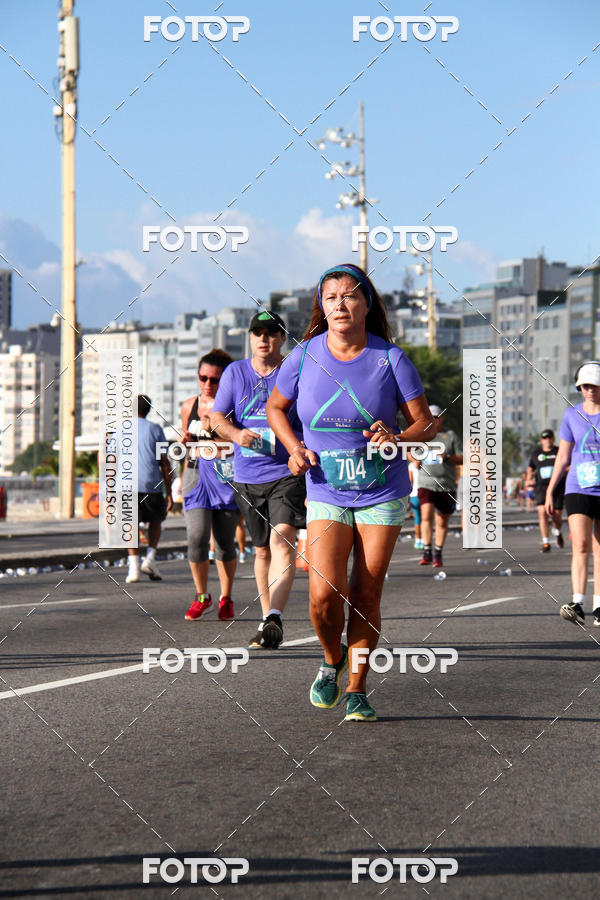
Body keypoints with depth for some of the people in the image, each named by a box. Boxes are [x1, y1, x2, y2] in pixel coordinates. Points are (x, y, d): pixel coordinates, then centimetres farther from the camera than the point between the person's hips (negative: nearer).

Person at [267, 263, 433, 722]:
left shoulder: (391, 358, -7)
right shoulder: (305, 356, -3)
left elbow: (425, 421, -1)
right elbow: (276, 407, 14)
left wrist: (397, 438, -23)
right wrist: (295, 448, -4)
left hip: (383, 494, 0)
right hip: (326, 493, 0)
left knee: (366, 595, 1)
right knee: (325, 594, -14)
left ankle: (357, 691, 18)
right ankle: (332, 660, 17)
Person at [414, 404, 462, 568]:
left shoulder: (450, 435, 6)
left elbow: (462, 460, 4)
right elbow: (416, 465, 17)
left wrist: (447, 457, -13)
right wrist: (418, 456, -5)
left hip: (446, 485, 0)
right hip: (426, 484, 0)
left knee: (442, 522, 5)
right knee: (426, 516, -18)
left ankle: (438, 554, 17)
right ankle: (427, 552, -16)